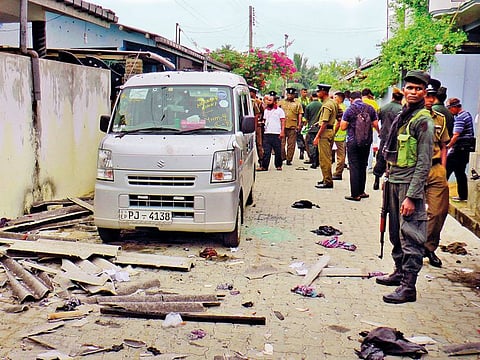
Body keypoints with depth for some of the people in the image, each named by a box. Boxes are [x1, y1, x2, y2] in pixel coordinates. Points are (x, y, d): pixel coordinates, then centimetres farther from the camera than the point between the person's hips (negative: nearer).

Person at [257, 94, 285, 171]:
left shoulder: (279, 110, 1)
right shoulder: (266, 110, 16)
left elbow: (283, 121, -2)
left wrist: (282, 131, -11)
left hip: (276, 134, -4)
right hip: (267, 133, 4)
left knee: (278, 151, 2)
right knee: (266, 151, 0)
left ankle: (278, 166, 13)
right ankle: (264, 166, 0)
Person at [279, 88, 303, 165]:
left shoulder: (297, 104, 9)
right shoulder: (281, 102, 12)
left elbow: (300, 115, 6)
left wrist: (299, 125, -2)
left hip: (293, 127, -1)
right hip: (282, 126, 1)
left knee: (291, 144, 1)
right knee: (281, 143, 0)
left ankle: (289, 159, 8)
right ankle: (282, 157, 15)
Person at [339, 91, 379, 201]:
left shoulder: (349, 110, -9)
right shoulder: (370, 109, 1)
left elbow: (343, 127, -9)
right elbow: (376, 125, 4)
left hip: (353, 142, -4)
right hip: (367, 142, 4)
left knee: (354, 167, 0)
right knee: (363, 166, 15)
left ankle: (355, 194, -1)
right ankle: (361, 192, 21)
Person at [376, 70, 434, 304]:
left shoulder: (423, 121, -12)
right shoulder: (402, 116, 13)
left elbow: (423, 163, -16)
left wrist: (411, 196, -19)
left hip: (410, 184, -8)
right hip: (394, 181, 8)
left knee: (410, 236, -5)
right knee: (396, 233, 17)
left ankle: (408, 287, 0)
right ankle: (400, 272, 31)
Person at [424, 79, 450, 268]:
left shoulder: (440, 119, 12)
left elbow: (443, 146, 18)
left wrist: (442, 169, 8)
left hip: (436, 170, 4)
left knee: (438, 211, 3)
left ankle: (429, 246, 20)